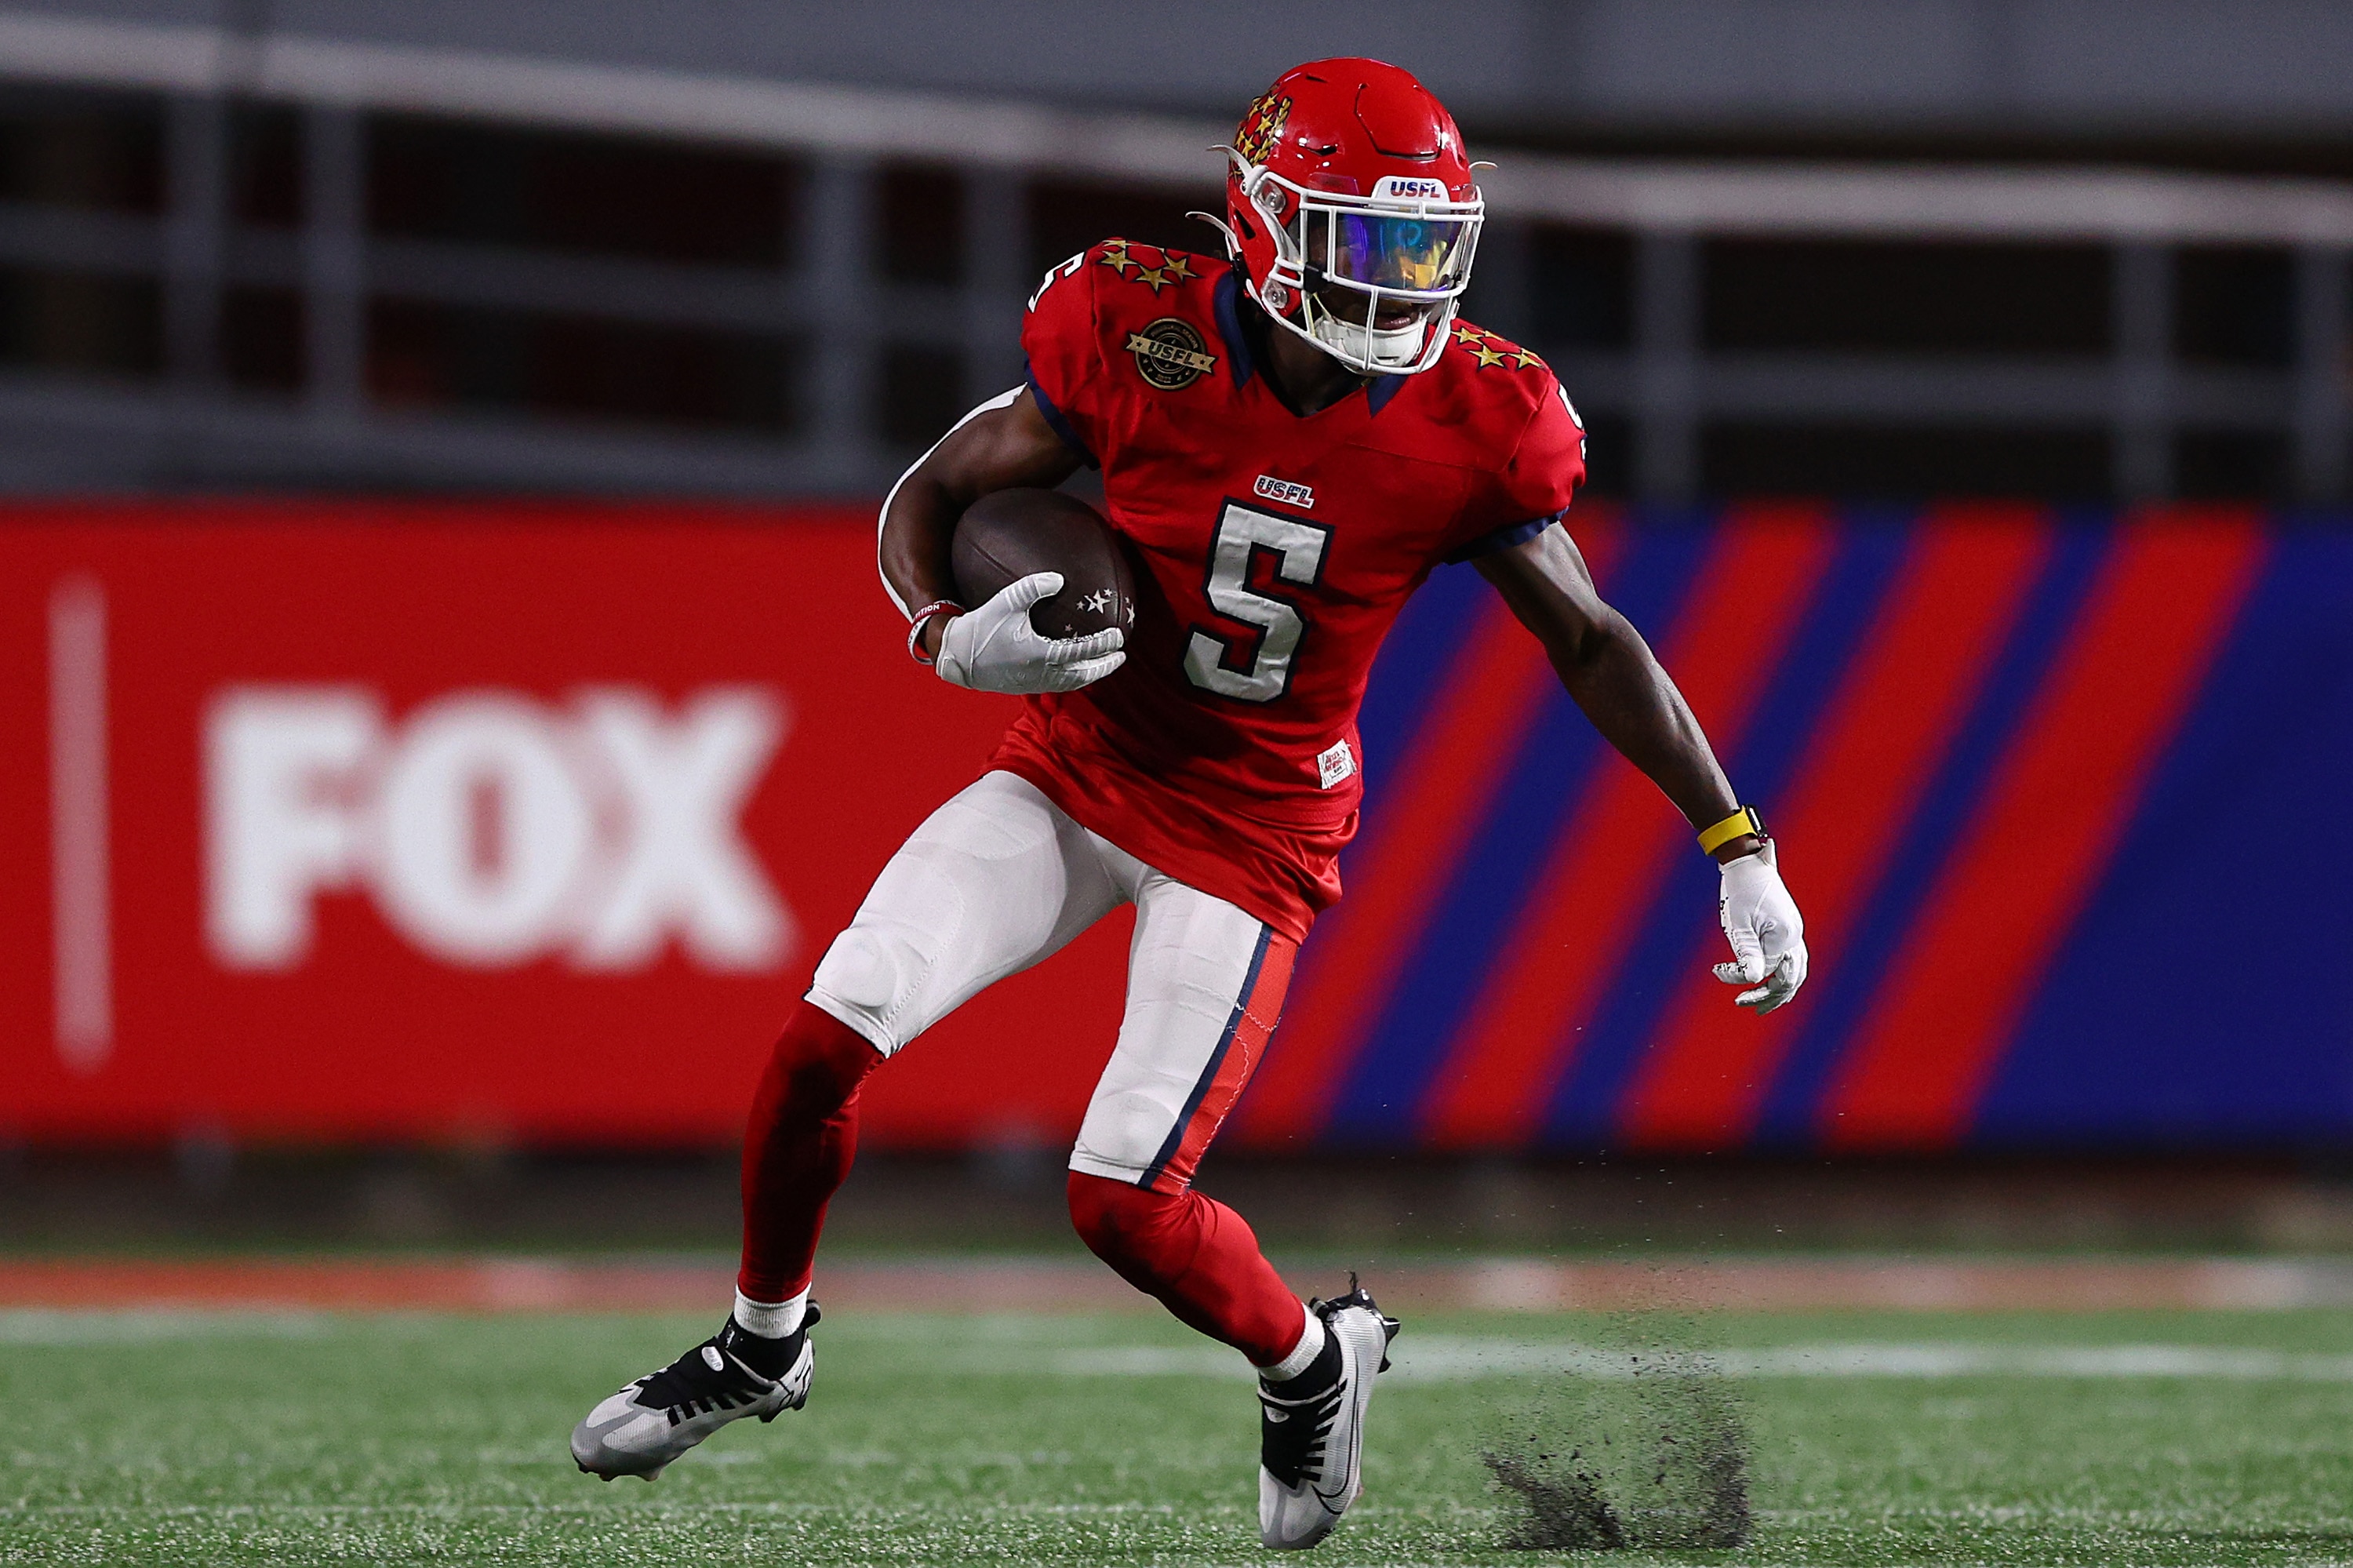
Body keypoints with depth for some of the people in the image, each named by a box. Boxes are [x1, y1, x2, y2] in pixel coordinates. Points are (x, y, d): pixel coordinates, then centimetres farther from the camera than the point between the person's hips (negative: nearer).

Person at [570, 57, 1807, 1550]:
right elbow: (931, 497, -5)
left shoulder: (1471, 426, -17)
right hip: (1077, 768, 2)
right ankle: (764, 1344, 17)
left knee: (1126, 1203, -11)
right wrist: (952, 635, -26)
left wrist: (1741, 847, -4)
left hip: (1253, 835, -2)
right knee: (826, 1039, -11)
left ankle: (1313, 1363, 21)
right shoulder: (1139, 338, -18)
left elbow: (1593, 645, -3)